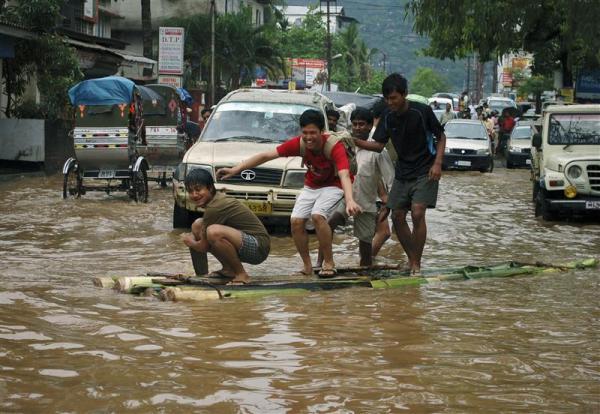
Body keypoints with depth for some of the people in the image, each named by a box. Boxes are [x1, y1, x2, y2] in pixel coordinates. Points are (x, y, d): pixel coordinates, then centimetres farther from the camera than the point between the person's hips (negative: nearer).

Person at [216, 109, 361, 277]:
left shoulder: (334, 146, -31)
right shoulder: (299, 143, -19)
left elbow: (344, 175, -45)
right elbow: (266, 156, -17)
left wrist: (350, 201, -64)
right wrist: (235, 169, -21)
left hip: (333, 186, -5)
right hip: (311, 186, 5)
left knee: (317, 215, -29)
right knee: (296, 220, -13)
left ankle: (329, 263, -13)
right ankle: (307, 266, 5)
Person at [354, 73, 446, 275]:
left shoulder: (421, 111, -15)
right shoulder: (388, 117, -1)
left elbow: (441, 136, -4)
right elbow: (379, 145, 0)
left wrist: (437, 163, -15)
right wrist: (355, 141, -14)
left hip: (424, 172, -5)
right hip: (402, 172, 6)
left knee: (417, 213, -18)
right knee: (397, 216, 1)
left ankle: (416, 265, -10)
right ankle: (411, 259, 18)